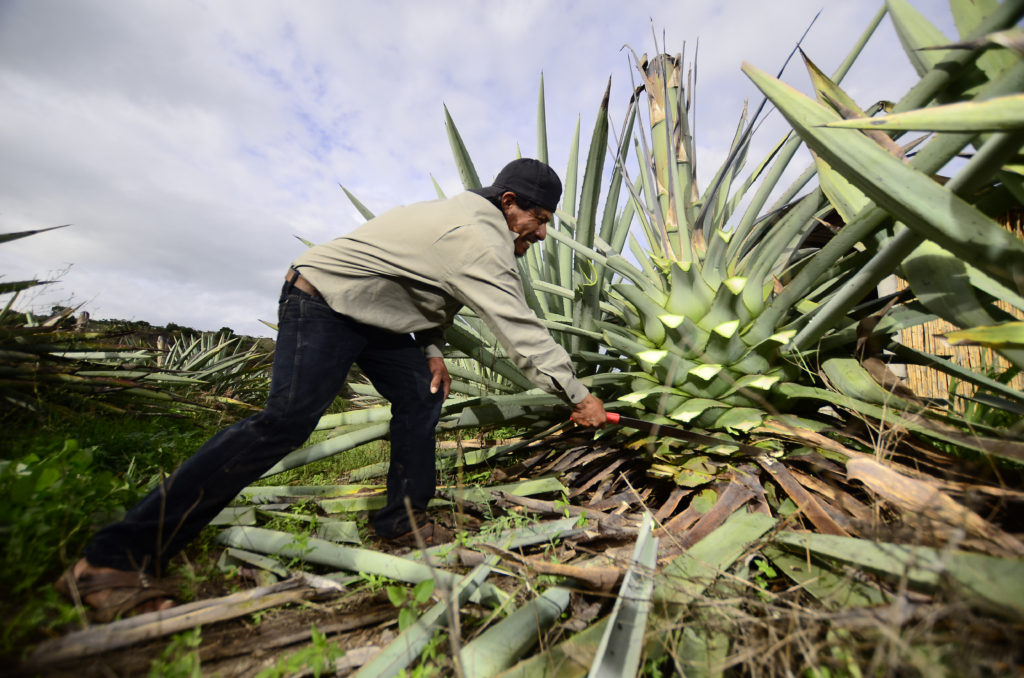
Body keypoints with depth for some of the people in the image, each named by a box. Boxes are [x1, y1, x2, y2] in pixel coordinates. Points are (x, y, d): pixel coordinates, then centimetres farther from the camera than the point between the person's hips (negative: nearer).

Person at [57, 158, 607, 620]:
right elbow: (522, 333, -23)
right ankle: (112, 560, -7)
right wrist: (578, 397, -14)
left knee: (421, 394, 3)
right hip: (324, 298, -11)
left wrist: (432, 350, 3)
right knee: (287, 420, -19)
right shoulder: (480, 241, -22)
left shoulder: (468, 218, 12)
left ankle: (403, 521, 13)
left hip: (371, 312, 11)